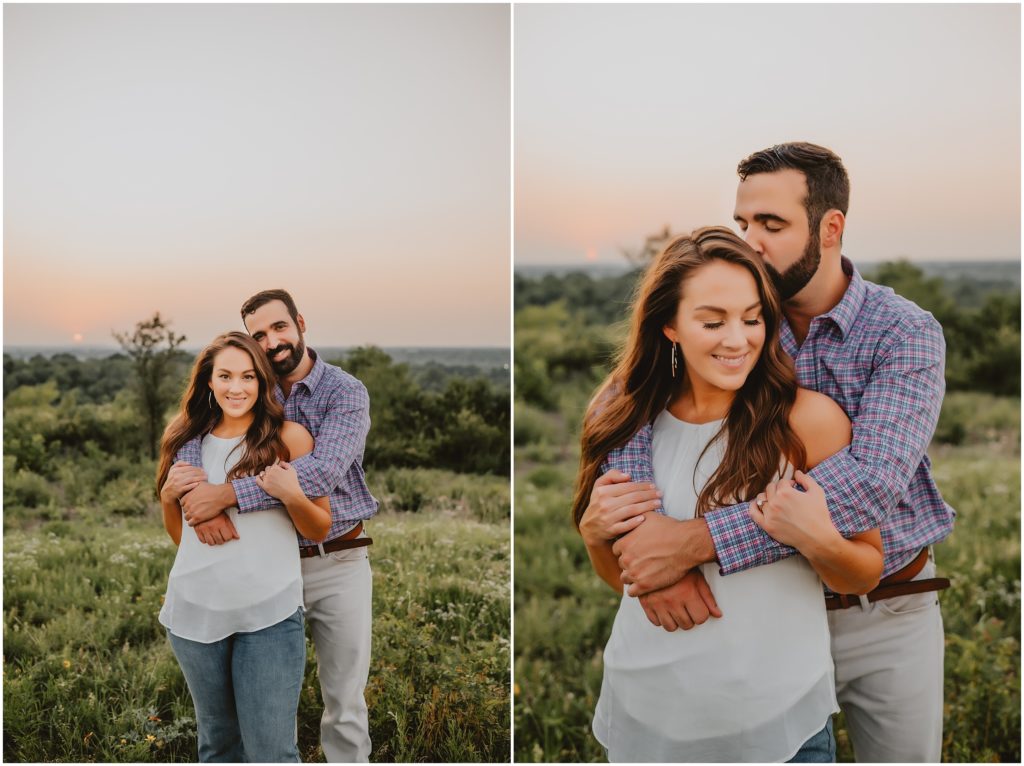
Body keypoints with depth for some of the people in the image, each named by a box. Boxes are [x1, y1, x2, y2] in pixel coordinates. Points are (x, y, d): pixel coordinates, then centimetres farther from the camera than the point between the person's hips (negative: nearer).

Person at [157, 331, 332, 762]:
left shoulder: (288, 437, -3)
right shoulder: (188, 440, 8)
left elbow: (320, 529, 2)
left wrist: (291, 496, -17)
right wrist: (168, 495, -2)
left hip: (269, 613, -4)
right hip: (194, 611, 4)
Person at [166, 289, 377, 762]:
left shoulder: (346, 393, -11)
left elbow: (322, 472, -27)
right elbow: (189, 442, -10)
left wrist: (228, 494, -32)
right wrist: (203, 498, -30)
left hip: (337, 565, -3)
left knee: (345, 704, 8)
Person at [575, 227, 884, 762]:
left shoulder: (809, 418, -12)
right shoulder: (631, 419, -2)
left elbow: (866, 574, -3)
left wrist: (818, 540, -22)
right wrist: (593, 533, -9)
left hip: (774, 719, -3)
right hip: (644, 712, 3)